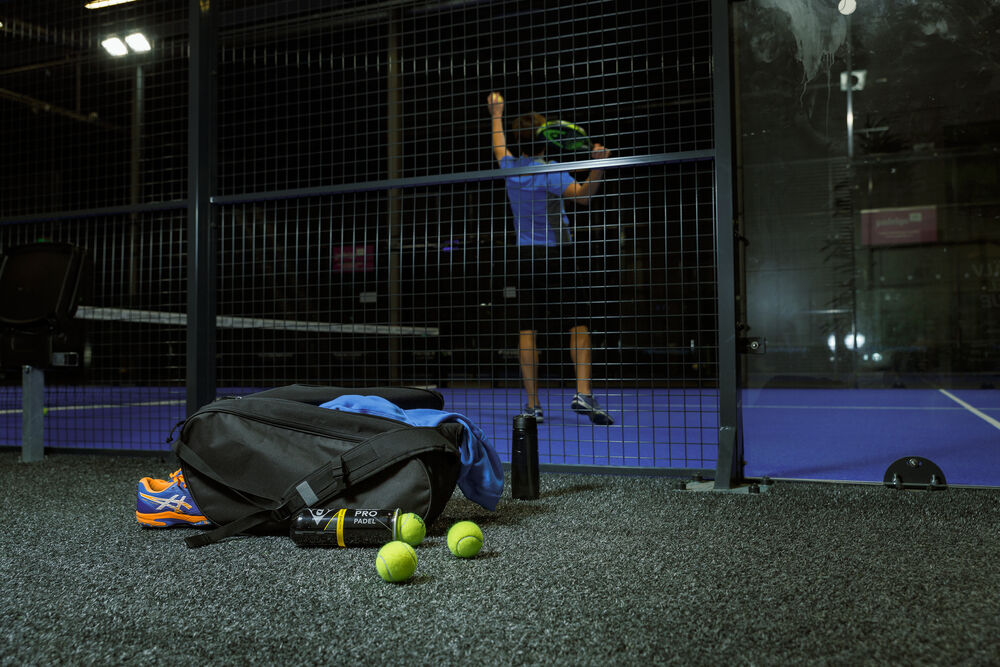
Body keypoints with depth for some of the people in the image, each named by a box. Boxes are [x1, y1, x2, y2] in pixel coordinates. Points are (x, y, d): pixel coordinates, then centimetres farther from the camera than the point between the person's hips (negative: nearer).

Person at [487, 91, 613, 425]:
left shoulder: (510, 168, 5)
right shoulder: (549, 171, -10)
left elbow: (499, 147, 28)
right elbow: (583, 194, -25)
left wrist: (496, 116, 43)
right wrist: (598, 167, -36)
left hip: (526, 256, 4)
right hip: (559, 252, -4)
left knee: (528, 329, 2)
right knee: (578, 322, 0)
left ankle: (533, 404, 1)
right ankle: (583, 393, -12)